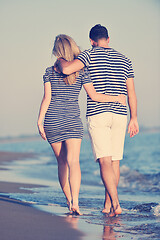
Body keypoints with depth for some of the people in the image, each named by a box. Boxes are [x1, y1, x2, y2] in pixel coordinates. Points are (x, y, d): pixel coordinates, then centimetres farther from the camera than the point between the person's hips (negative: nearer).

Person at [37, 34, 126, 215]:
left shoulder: (50, 72, 1)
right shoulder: (81, 71, -1)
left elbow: (47, 99, -5)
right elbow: (94, 96, -6)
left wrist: (40, 121, -2)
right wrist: (116, 98, 5)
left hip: (52, 120, 1)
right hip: (72, 120, -1)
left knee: (62, 162, 12)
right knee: (73, 161, -9)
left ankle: (69, 201, 18)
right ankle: (75, 201, -26)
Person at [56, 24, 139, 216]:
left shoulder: (90, 54, -2)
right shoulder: (124, 60, 13)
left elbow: (66, 69, -17)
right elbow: (131, 92, 10)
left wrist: (60, 60, 6)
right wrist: (134, 119, 15)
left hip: (97, 114, -4)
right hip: (120, 114, 4)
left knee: (104, 161, -8)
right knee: (114, 160, 11)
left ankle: (116, 204, -20)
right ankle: (107, 204, 18)